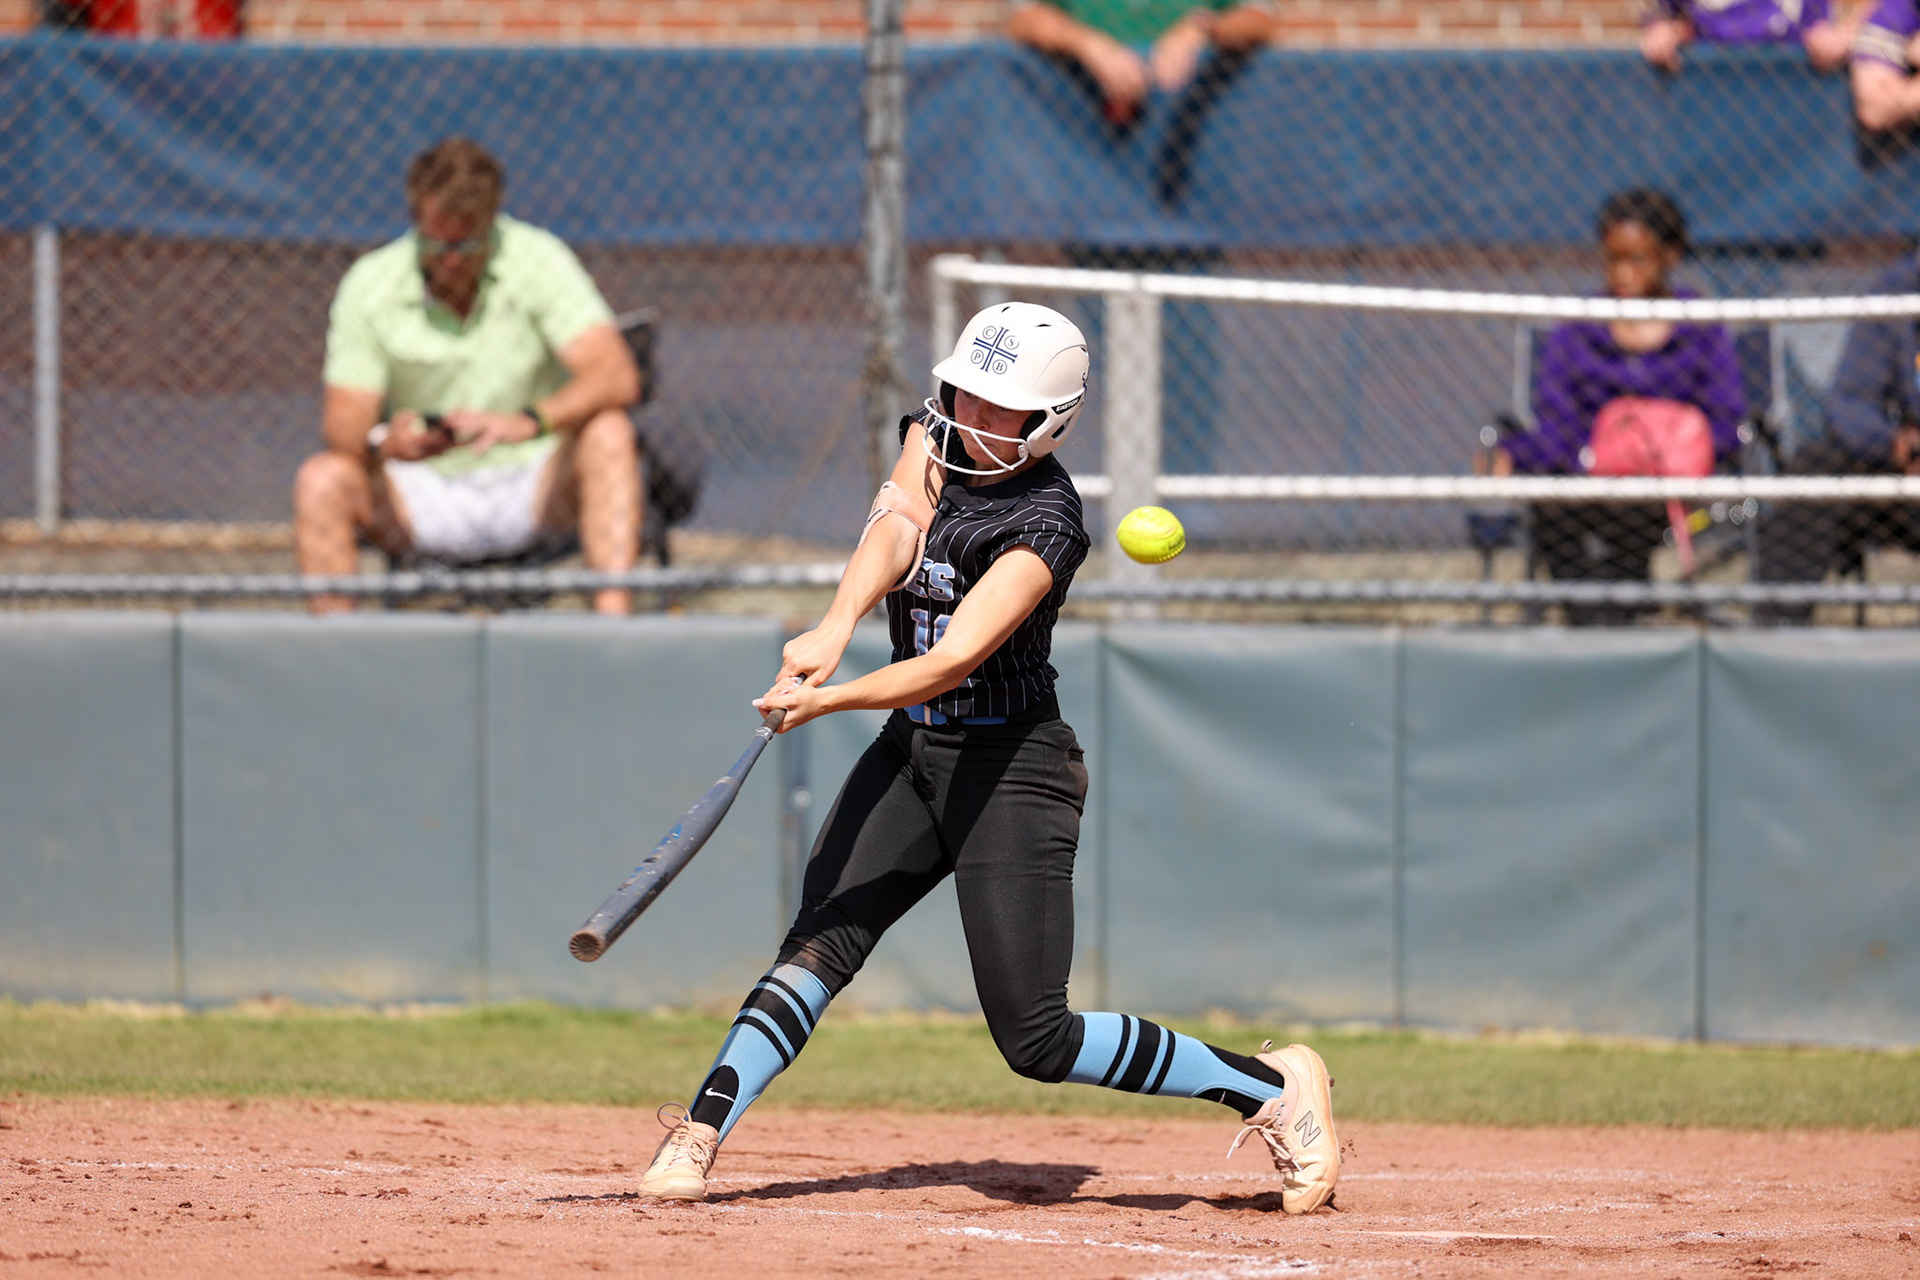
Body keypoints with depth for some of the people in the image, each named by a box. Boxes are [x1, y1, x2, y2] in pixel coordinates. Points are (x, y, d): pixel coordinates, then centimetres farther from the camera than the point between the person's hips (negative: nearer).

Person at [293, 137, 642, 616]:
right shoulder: (371, 284, -6)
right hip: (425, 496, 1)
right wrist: (383, 443, -32)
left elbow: (616, 378, -21)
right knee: (320, 479, -25)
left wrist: (528, 422, -40)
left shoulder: (537, 260, -10)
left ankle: (613, 618, -41)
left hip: (535, 487, -1)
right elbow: (343, 421, -7)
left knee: (609, 433, -30)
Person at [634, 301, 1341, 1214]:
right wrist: (834, 630, -38)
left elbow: (952, 660, -31)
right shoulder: (936, 434, 0)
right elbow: (896, 528, -19)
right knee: (821, 941, -13)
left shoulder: (1047, 522, -21)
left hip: (1011, 769, -6)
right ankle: (698, 1137, -21)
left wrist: (832, 698, -45)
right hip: (914, 748, 6)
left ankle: (1272, 1087, 2)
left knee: (1034, 1037, -10)